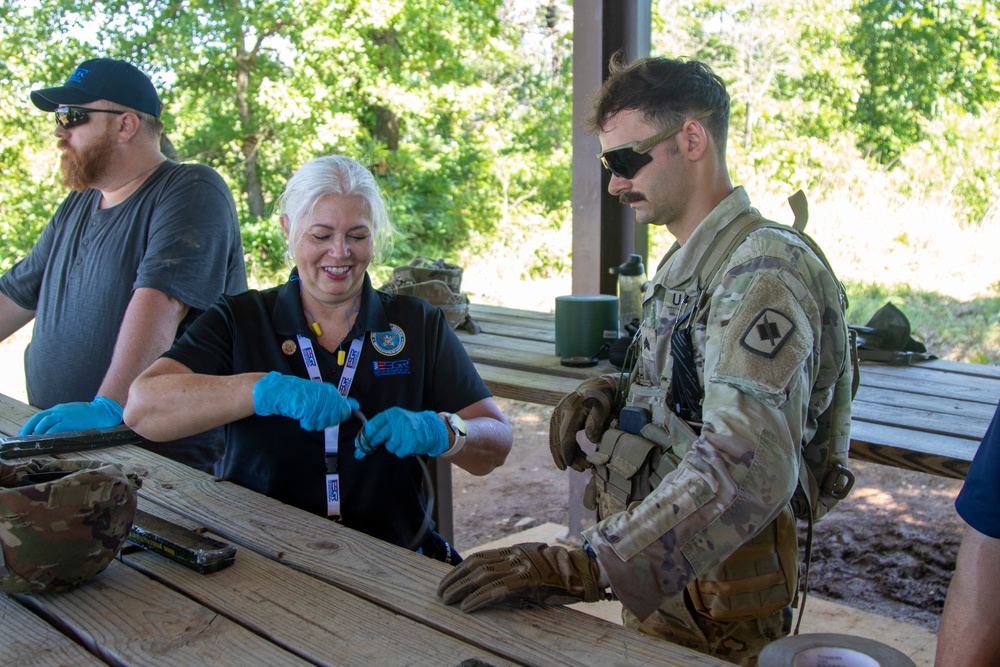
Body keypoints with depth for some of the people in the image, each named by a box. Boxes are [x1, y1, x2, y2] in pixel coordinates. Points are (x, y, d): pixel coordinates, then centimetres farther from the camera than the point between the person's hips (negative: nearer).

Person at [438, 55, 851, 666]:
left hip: (714, 614, -8)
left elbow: (747, 467, -35)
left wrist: (586, 568, -40)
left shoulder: (763, 269, -22)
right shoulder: (684, 264, 10)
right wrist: (610, 394, -3)